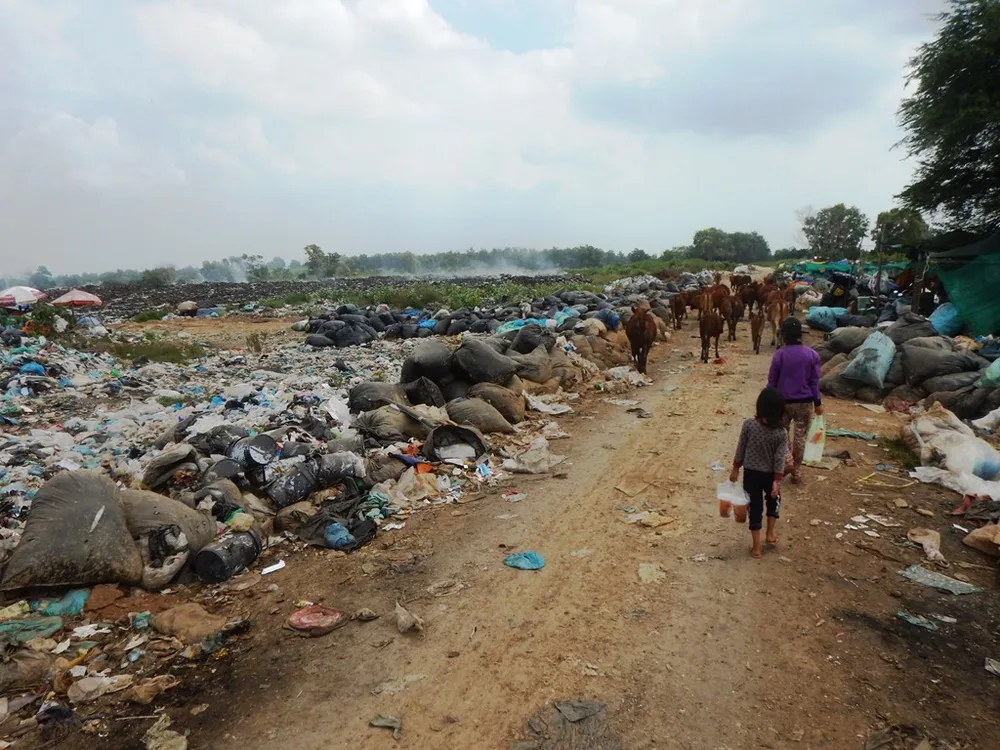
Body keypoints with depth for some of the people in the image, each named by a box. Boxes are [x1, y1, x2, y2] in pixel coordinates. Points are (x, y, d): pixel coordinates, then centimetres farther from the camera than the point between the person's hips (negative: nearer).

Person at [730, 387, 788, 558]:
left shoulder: (749, 425, -16)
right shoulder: (781, 433, -17)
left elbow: (740, 449, -7)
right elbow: (779, 459, -14)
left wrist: (735, 469, 5)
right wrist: (777, 480, -7)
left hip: (750, 473, 0)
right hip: (769, 474, 0)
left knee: (755, 507, 11)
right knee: (773, 500, 30)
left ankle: (756, 547, 17)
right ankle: (770, 534, 36)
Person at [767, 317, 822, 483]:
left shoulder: (780, 354, -10)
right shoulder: (812, 354, -4)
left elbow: (772, 380, -6)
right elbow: (814, 381, -2)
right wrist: (818, 402, 6)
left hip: (783, 401, -1)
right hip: (805, 402, 2)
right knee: (800, 436, 11)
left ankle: (787, 459, -3)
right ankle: (797, 471, 18)